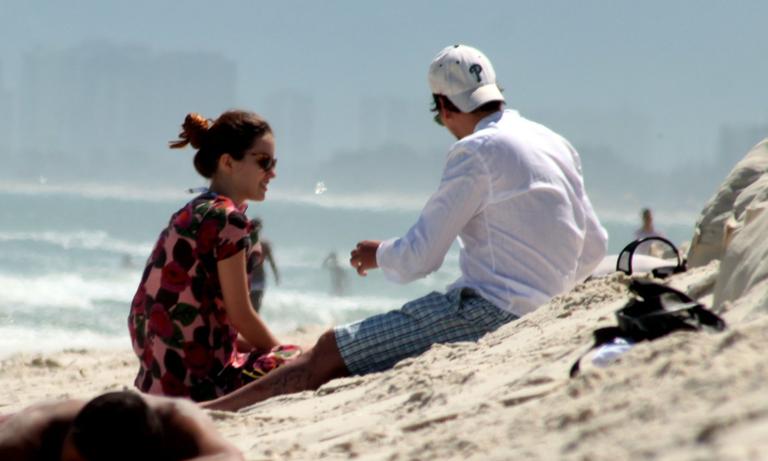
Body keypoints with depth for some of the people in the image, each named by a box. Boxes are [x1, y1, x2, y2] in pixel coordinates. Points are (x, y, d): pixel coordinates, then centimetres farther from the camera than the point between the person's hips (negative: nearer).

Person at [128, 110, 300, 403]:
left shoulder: (190, 214, 17)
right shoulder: (225, 217, -12)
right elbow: (241, 316, -9)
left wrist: (268, 349, 15)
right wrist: (282, 356, 7)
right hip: (197, 379, -9)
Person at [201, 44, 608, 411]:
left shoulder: (477, 151, -11)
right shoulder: (558, 145, 15)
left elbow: (418, 257, -11)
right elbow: (593, 247, 20)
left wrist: (378, 255, 10)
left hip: (484, 311, -9)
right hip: (528, 317, 9)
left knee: (330, 353, -6)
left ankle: (207, 411, -4)